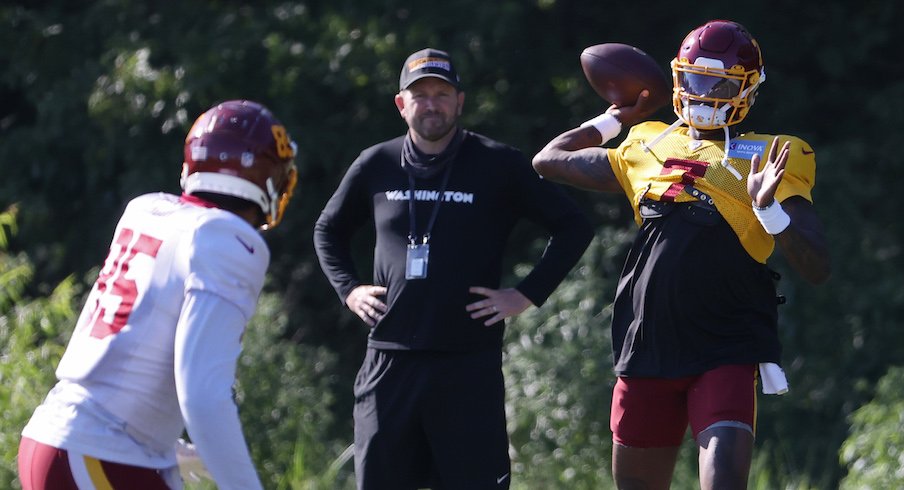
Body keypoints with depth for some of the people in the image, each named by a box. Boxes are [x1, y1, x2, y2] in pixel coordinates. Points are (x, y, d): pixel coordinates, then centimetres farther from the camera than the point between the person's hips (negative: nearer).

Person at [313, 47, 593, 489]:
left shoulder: (498, 166, -1)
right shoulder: (377, 166, 9)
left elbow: (574, 228, 3)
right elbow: (328, 231, 26)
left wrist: (526, 295, -4)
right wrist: (348, 289, 11)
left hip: (469, 365, -3)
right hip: (390, 359, 3)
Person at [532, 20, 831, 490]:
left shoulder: (768, 160, 2)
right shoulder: (648, 151, 13)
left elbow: (816, 267, -6)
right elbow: (548, 160, 25)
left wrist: (769, 208, -20)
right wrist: (613, 120, 27)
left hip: (726, 353, -5)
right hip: (647, 349, 5)